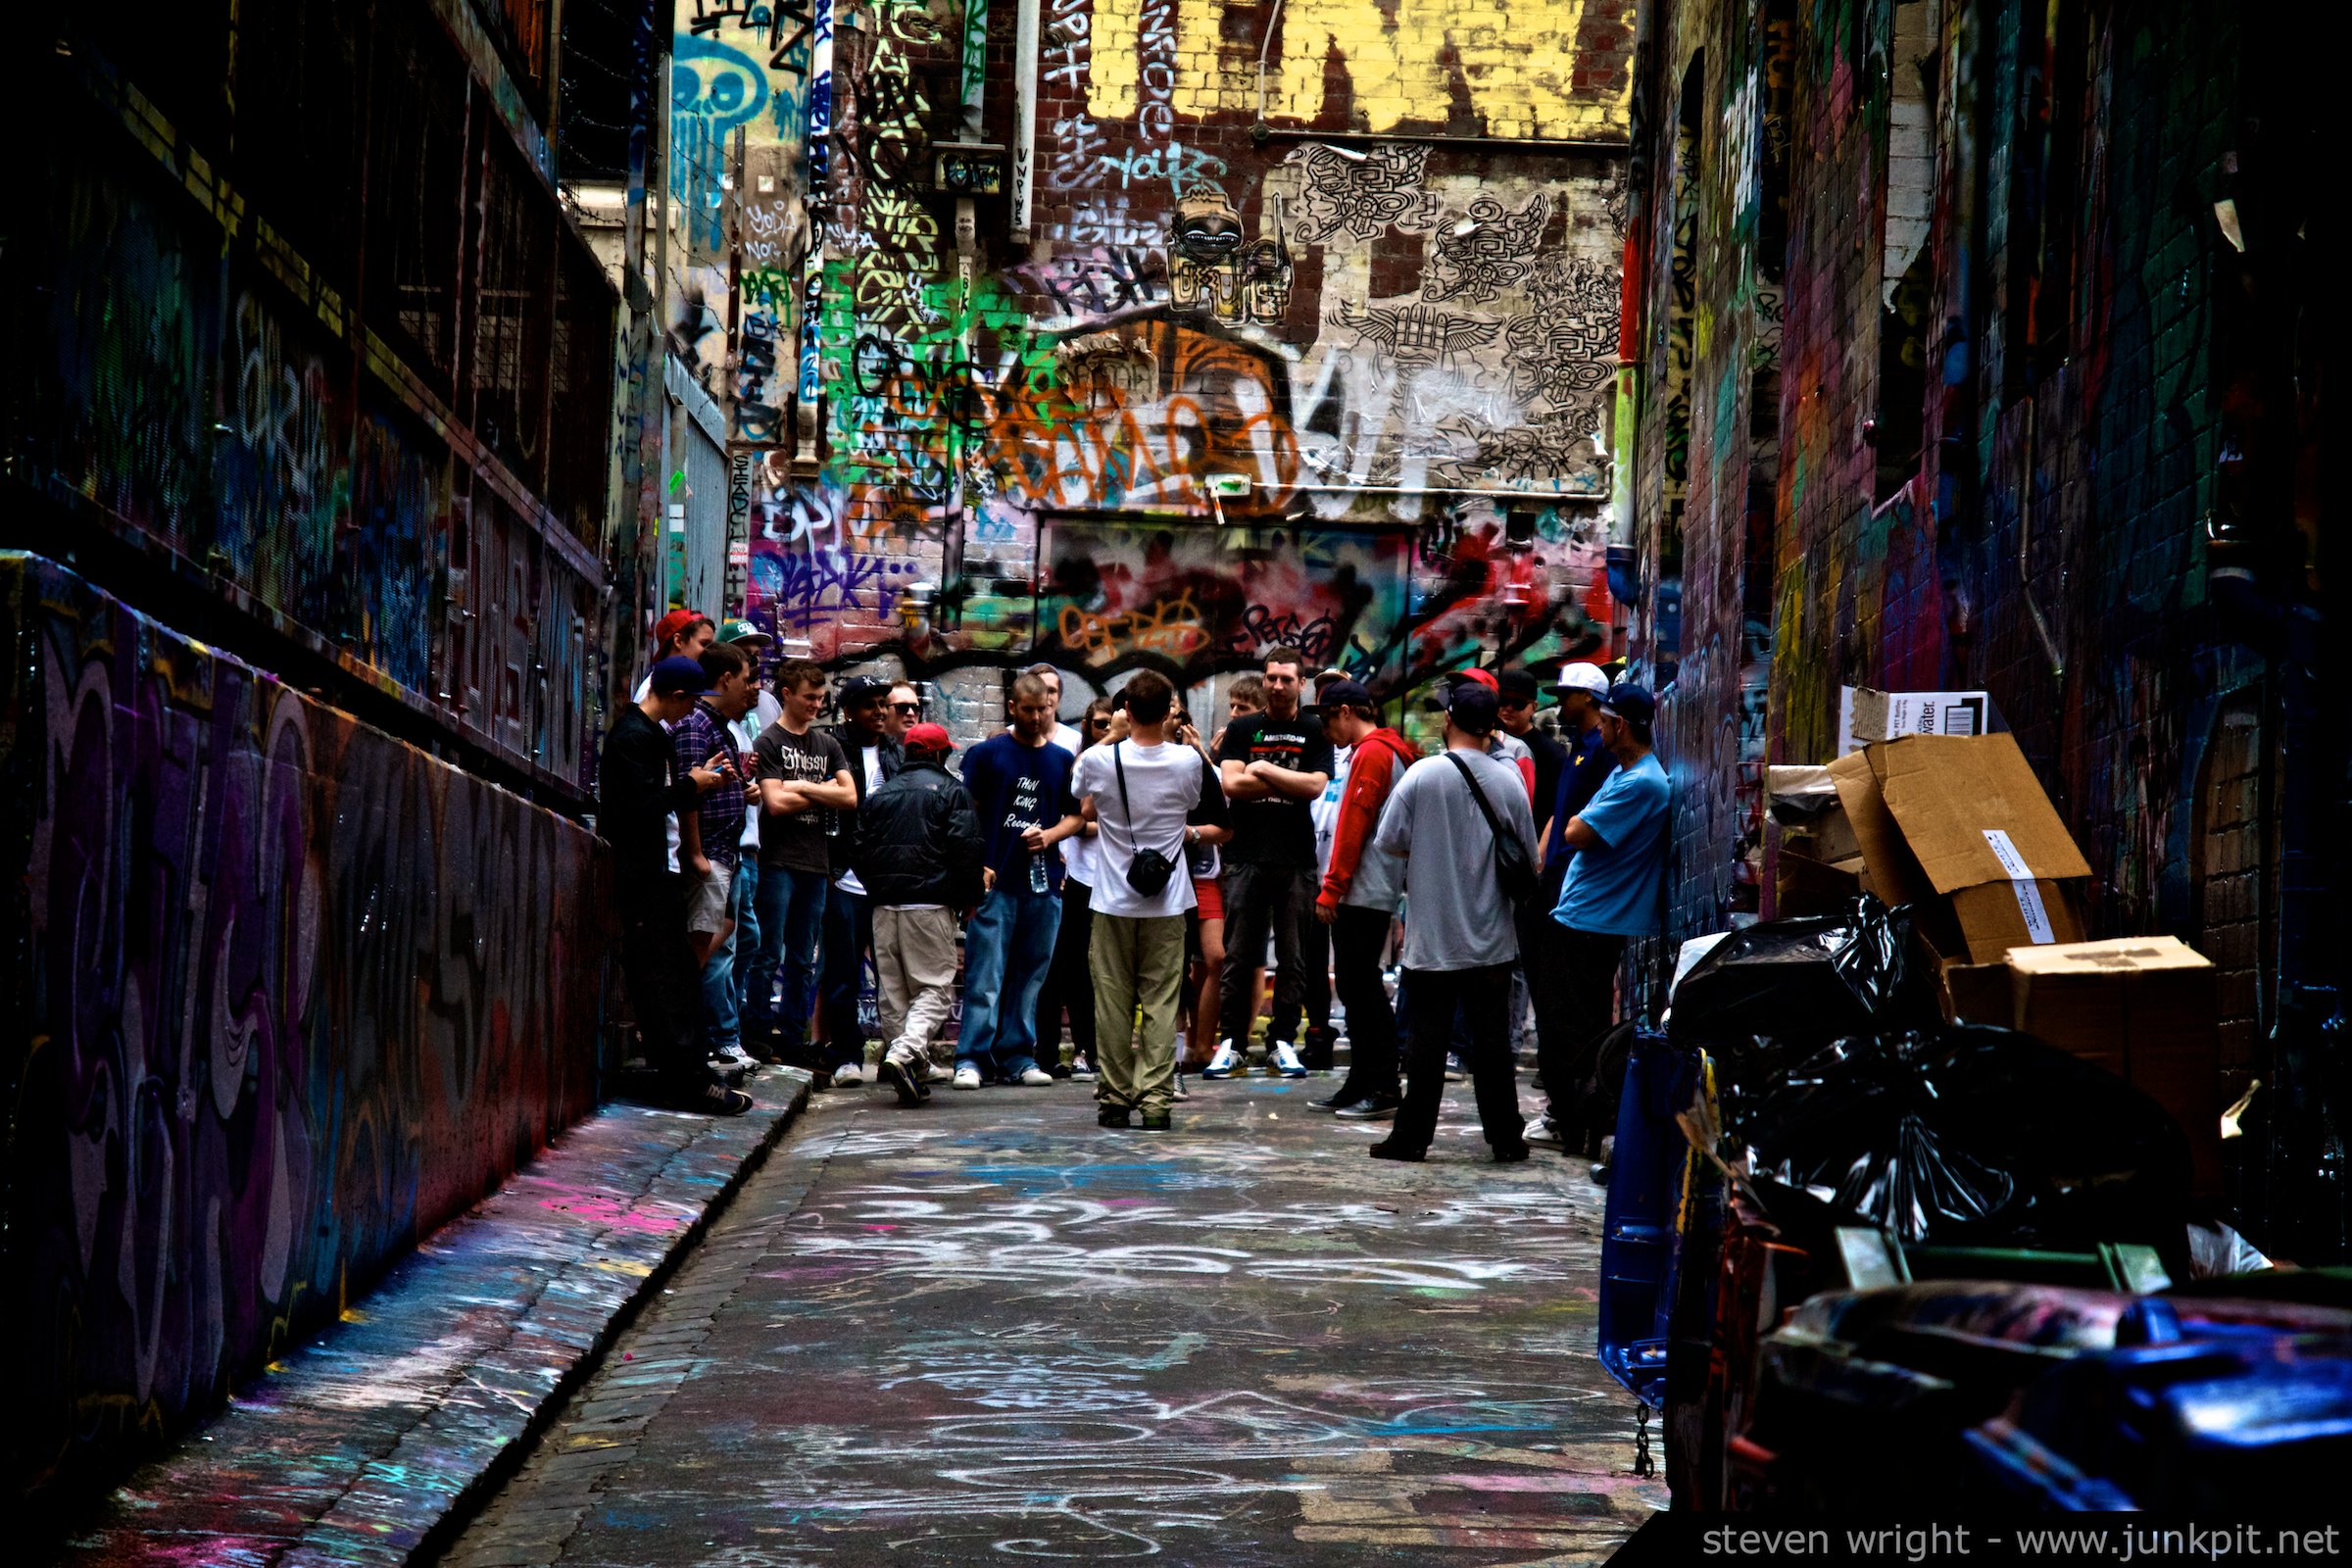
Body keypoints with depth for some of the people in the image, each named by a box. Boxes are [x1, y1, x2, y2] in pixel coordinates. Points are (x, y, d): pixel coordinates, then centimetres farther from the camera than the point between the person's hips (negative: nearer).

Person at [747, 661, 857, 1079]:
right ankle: (760, 1038, -2)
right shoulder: (769, 742, -1)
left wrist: (802, 787, -6)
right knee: (770, 954, -6)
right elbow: (776, 802, -12)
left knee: (804, 962, 7)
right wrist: (823, 791, 0)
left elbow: (849, 797, 5)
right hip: (779, 860, -6)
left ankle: (793, 1043, 11)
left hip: (815, 861, 6)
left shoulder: (827, 745, 16)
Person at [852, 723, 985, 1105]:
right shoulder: (951, 790, 1)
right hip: (930, 903, -5)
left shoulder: (880, 794, 14)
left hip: (884, 905, 5)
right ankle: (904, 1055, -27)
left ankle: (914, 1075, 10)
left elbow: (858, 848, 14)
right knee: (934, 987, -4)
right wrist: (969, 897, 2)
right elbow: (966, 846, -8)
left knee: (892, 990, 10)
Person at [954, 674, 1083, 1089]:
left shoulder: (1063, 760, 12)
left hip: (1044, 883, 4)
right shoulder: (986, 754, 1)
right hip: (995, 882, -4)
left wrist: (1050, 835, -4)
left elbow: (1075, 816, 17)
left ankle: (1017, 1057, 14)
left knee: (1030, 976, 8)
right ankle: (972, 1058, -4)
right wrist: (975, 866, -11)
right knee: (985, 976, -6)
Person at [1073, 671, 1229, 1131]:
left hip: (1113, 901, 0)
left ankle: (1114, 1098, 11)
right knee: (1160, 1001, 2)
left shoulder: (1098, 760, -9)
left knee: (1113, 1001, 7)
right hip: (1167, 902, 0)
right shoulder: (1187, 761, -7)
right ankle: (1155, 1097, -3)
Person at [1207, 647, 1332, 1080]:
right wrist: (1291, 783, -5)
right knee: (1239, 954, 0)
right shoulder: (1242, 730, 10)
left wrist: (1264, 770, -5)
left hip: (1296, 860, 0)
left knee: (1292, 956, 2)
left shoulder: (1315, 732, 8)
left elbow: (1316, 785, -7)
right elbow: (1231, 784, -4)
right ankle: (1231, 1041, 5)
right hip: (1246, 856, 0)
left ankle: (1282, 1041, 9)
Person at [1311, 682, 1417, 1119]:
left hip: (1364, 892, -10)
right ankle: (1360, 1084, 16)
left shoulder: (1371, 754, -12)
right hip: (1369, 892, 10)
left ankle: (1382, 1090, -7)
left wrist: (1331, 889, -16)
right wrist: (1336, 888, 19)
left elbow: (1354, 825, -17)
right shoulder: (1391, 751, 19)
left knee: (1363, 987, -8)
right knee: (1356, 987, 12)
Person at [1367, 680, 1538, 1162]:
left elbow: (1389, 841, -6)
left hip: (1433, 935, -2)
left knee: (1428, 1036, 4)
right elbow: (1529, 859, 5)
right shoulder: (1509, 780, -3)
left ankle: (1412, 1135, 6)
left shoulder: (1423, 774, -10)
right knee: (1492, 1036, 9)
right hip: (1491, 938, 2)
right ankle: (1505, 1136, 12)